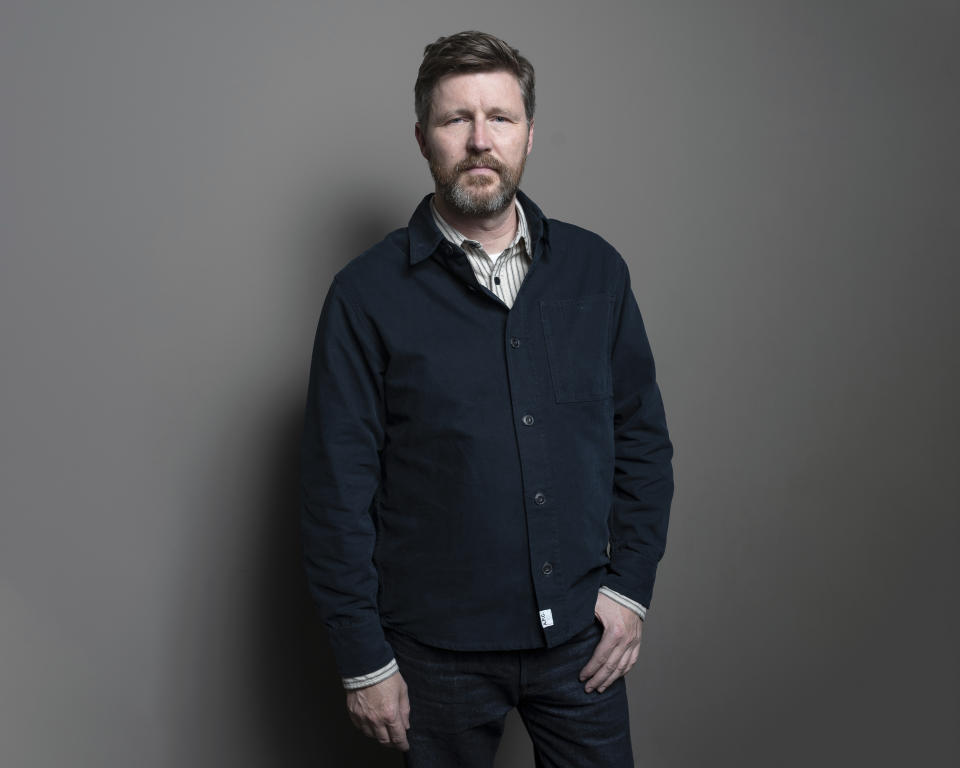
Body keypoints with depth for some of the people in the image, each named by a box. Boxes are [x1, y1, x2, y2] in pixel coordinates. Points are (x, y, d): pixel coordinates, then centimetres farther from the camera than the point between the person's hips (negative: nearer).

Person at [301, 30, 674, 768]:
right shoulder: (368, 294, -9)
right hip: (439, 650, -2)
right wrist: (364, 659, -7)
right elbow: (339, 491, -8)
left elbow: (642, 436, 7)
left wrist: (630, 585, 0)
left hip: (580, 634, 3)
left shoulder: (596, 270, 1)